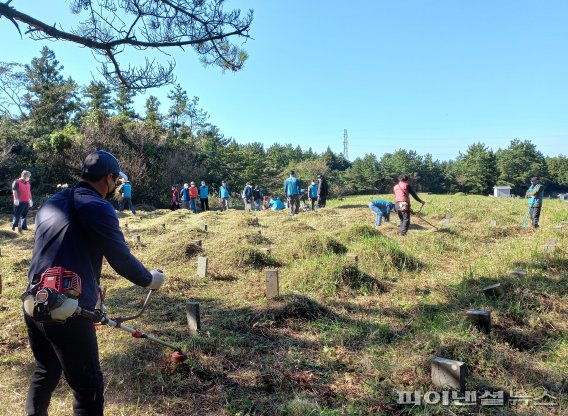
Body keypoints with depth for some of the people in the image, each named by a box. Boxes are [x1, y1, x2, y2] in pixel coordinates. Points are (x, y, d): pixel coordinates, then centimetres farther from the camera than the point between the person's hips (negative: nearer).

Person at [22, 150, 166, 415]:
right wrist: (150, 280, 8)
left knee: (45, 372, 28)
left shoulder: (50, 203, 14)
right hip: (66, 312, -8)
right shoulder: (98, 208, -12)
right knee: (88, 387, 6)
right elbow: (122, 260, -11)